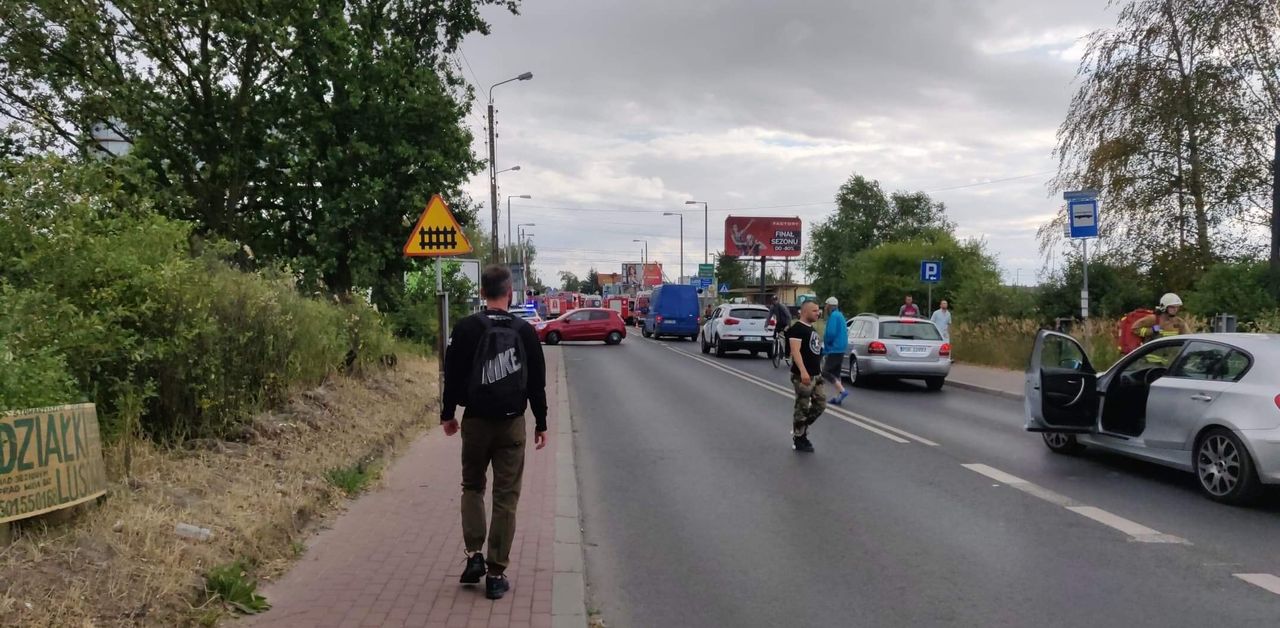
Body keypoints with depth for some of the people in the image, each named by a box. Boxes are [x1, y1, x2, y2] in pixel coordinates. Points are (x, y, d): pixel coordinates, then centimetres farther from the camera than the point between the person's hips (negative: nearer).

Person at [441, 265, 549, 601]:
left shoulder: (465, 328, -5)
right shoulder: (525, 331, -3)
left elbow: (453, 375, -1)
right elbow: (537, 382, 1)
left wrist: (447, 414, 12)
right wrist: (541, 423, 10)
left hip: (475, 421, 0)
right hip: (512, 423, 0)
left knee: (472, 487, 19)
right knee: (506, 498, 5)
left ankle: (474, 555, 6)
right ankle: (496, 574, 6)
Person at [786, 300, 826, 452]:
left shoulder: (812, 329, 18)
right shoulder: (797, 329, -12)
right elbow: (795, 351, -23)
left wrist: (819, 372, 25)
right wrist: (803, 371, -33)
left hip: (815, 376, 9)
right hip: (802, 376, -9)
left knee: (820, 405, 10)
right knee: (802, 407, -3)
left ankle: (800, 430, 23)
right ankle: (799, 440, 7)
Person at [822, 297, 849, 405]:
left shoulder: (833, 316, -15)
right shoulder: (840, 315, 15)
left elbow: (830, 333, -23)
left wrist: (825, 342, -2)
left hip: (834, 349, -10)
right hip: (841, 348, 10)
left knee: (825, 372, -7)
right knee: (835, 373, 13)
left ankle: (842, 391, -17)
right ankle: (838, 397, 13)